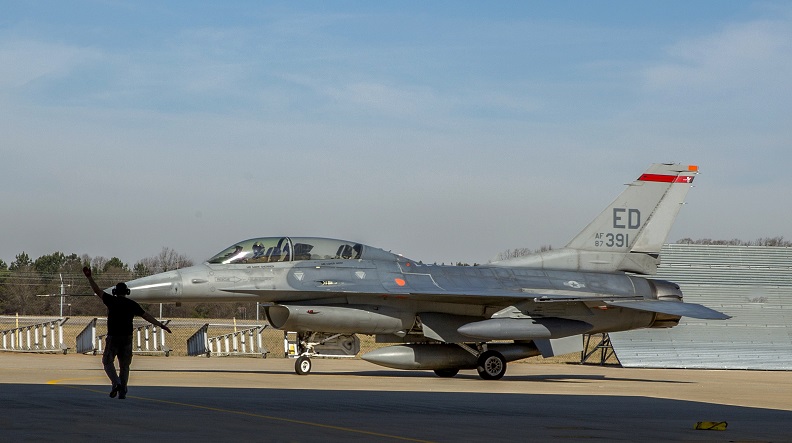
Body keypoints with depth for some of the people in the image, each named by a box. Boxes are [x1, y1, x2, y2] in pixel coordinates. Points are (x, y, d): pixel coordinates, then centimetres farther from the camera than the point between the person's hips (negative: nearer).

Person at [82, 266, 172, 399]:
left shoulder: (112, 301, -3)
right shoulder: (132, 304, 5)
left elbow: (97, 290, 0)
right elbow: (147, 316, 4)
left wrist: (89, 277, 5)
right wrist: (161, 325, 9)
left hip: (113, 338, -3)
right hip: (127, 338, 3)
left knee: (108, 361, 11)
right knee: (124, 366, 11)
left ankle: (116, 383, -12)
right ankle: (122, 391, 4)